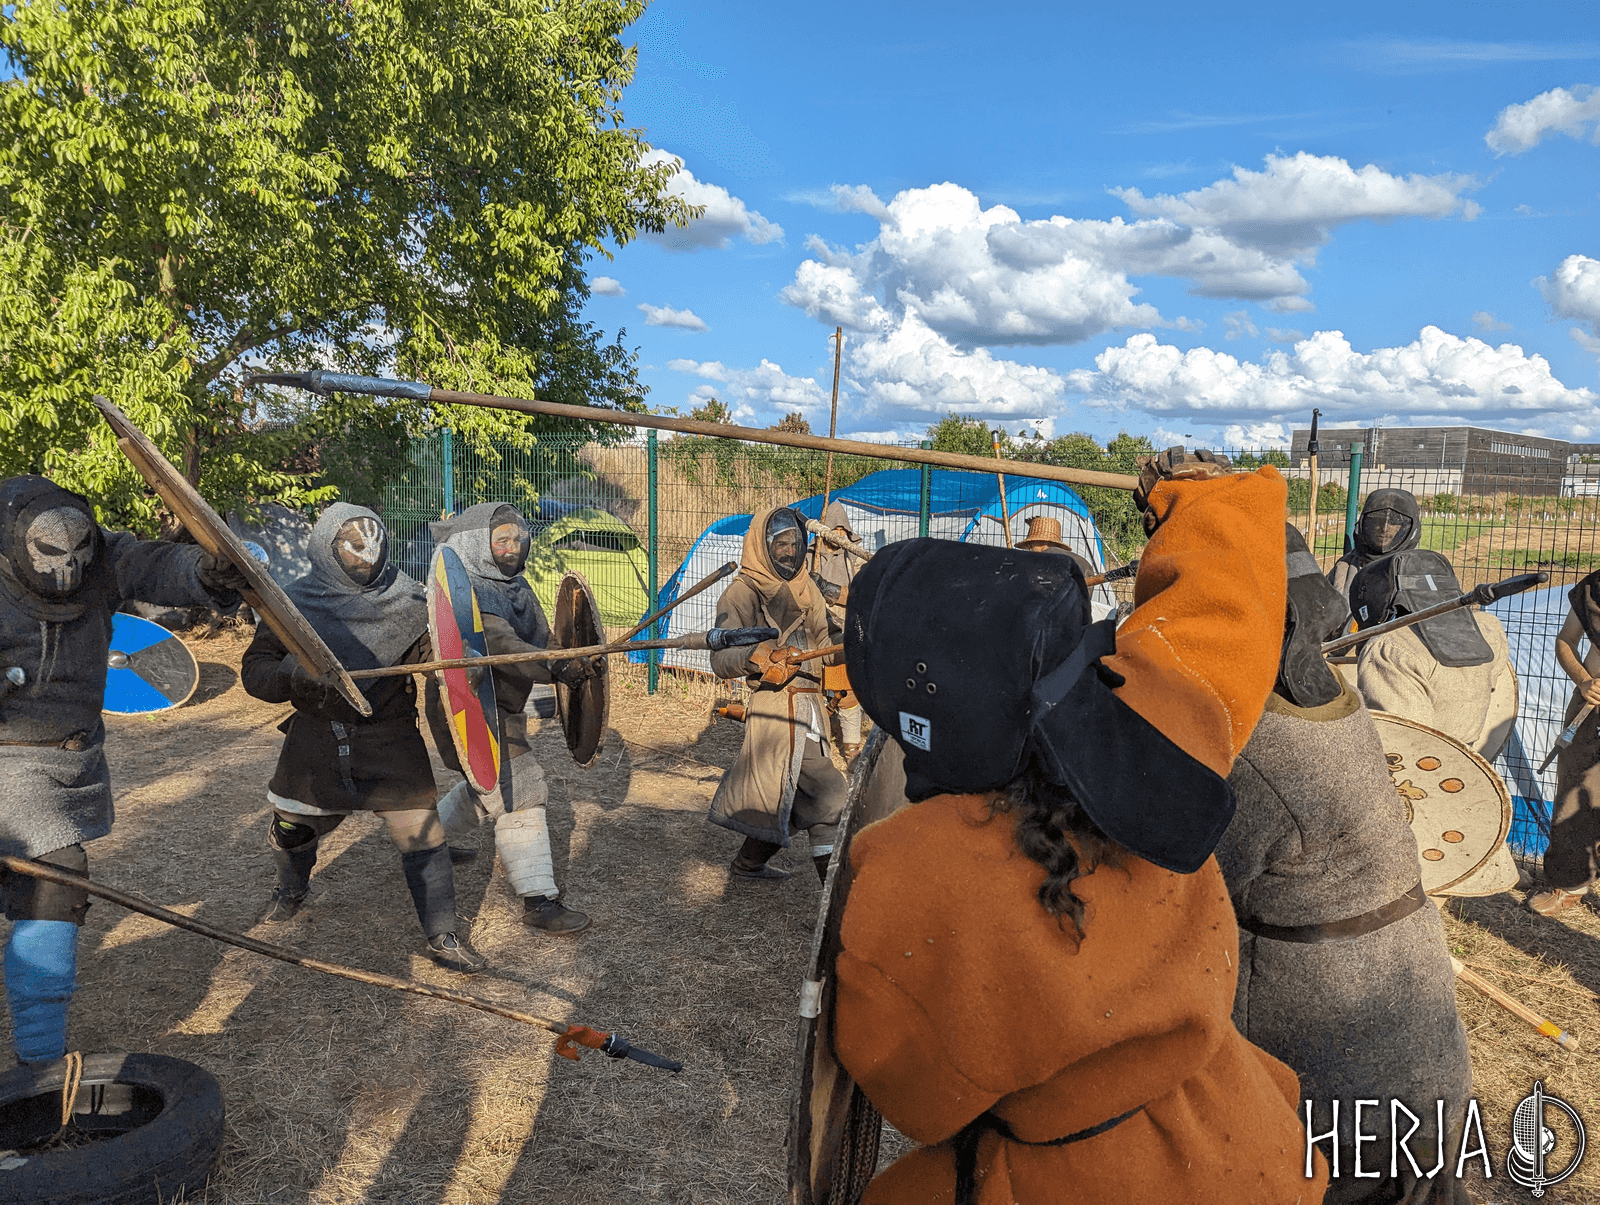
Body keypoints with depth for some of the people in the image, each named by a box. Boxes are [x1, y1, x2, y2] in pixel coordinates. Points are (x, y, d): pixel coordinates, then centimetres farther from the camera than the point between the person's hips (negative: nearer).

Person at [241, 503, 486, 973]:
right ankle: (293, 884, 54)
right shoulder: (296, 603, -3)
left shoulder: (405, 602, -4)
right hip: (317, 737, 2)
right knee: (290, 828, 17)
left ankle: (443, 937, 8)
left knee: (422, 833, -6)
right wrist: (292, 680, -24)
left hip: (390, 739, -1)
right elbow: (254, 668, -4)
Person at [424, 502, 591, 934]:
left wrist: (572, 661, -17)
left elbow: (540, 639, 4)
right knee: (519, 793, -13)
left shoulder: (517, 586, 8)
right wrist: (554, 667, -51)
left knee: (489, 785, 27)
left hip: (501, 705, 10)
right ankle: (539, 901, -9)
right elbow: (500, 645, -37)